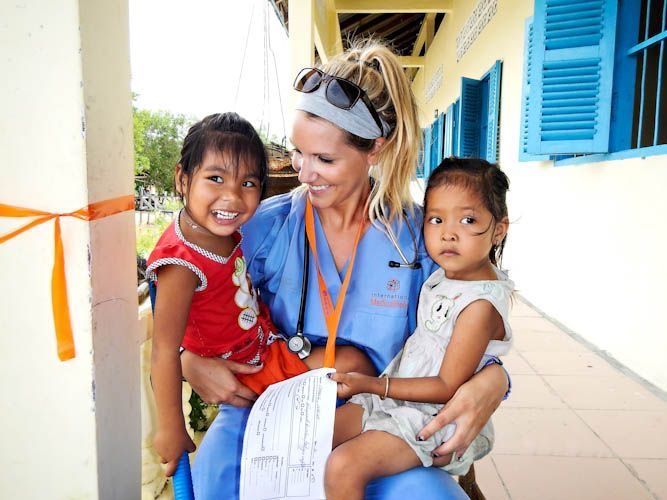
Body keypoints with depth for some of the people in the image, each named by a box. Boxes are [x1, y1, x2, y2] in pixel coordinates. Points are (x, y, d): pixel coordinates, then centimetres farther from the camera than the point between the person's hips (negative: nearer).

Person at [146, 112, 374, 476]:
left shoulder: (224, 230, -7)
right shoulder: (182, 265, -32)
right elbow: (164, 352, -27)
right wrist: (171, 430, -21)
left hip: (266, 340, 8)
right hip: (244, 369, -8)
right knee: (353, 363, -9)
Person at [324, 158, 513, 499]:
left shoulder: (481, 304, -22)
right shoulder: (443, 275, 2)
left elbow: (447, 388, -20)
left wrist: (372, 385, -20)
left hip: (433, 417, -8)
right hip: (392, 396, 8)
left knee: (343, 466, -22)